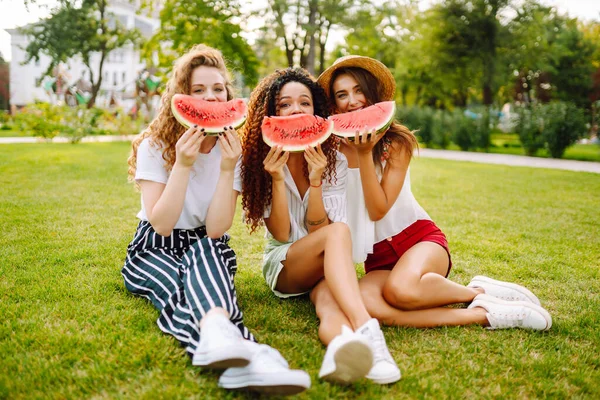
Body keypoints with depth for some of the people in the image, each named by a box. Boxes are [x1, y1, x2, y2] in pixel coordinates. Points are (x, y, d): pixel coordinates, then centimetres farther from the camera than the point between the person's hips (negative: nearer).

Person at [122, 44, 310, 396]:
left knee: (204, 253, -36)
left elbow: (215, 230, -15)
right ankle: (246, 358, -66)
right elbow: (161, 225, -17)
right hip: (155, 251, -1)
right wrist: (182, 165, -26)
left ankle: (218, 336, -66)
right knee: (182, 287, -35)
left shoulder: (233, 150, -5)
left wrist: (227, 169, -26)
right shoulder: (155, 146, -8)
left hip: (208, 252, 2)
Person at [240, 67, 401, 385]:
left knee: (329, 300, -36)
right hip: (283, 267, -1)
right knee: (338, 231, -34)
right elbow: (280, 234, -11)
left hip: (328, 270, 2)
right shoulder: (262, 159, -6)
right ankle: (365, 329, -57)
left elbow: (317, 230, -10)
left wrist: (315, 180, -24)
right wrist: (277, 178, -24)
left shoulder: (335, 161, -4)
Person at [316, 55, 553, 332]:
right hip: (378, 259, 3)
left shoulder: (395, 142, -5)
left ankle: (478, 292, -7)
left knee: (400, 289, -38)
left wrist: (365, 153, -19)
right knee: (363, 303, -33)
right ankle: (483, 314, -21)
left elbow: (378, 210, -13)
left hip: (419, 237, -2)